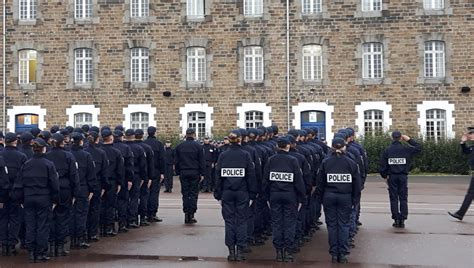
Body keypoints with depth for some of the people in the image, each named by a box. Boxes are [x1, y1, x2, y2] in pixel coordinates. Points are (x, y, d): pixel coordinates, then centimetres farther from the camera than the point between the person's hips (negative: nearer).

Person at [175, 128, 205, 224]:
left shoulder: (179, 146, 5)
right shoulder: (198, 146, -3)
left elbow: (176, 161, 8)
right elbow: (202, 161, -3)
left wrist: (178, 173, 13)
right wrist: (202, 173, 3)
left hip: (183, 173, 2)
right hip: (195, 173, -2)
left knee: (185, 194, 5)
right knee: (193, 194, 2)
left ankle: (186, 215, 1)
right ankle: (191, 215, -3)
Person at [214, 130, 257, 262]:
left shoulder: (223, 155, -1)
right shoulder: (245, 155, -6)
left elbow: (218, 175, 0)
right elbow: (251, 175, -5)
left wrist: (218, 193, 7)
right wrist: (252, 193, 2)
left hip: (227, 193, 1)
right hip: (242, 192, -1)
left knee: (229, 221, 7)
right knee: (241, 221, 6)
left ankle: (231, 251, 8)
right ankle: (240, 251, 5)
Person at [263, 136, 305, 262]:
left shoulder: (271, 160, 0)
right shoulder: (293, 160, -7)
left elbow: (265, 179, 3)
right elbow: (299, 181, -6)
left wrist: (268, 197, 11)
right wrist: (301, 199, 1)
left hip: (274, 195, 2)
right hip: (290, 195, -2)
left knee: (276, 222, 7)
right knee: (289, 222, 5)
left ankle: (278, 252, 10)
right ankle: (287, 251, 2)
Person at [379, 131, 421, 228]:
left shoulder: (387, 151, -2)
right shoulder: (406, 149, -3)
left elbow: (383, 166, -3)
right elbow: (418, 148, 12)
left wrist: (385, 176, 9)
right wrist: (409, 140, 10)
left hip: (392, 177, 0)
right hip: (403, 176, 0)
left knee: (393, 199, 5)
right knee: (403, 199, 5)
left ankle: (396, 220, 3)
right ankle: (402, 220, 2)